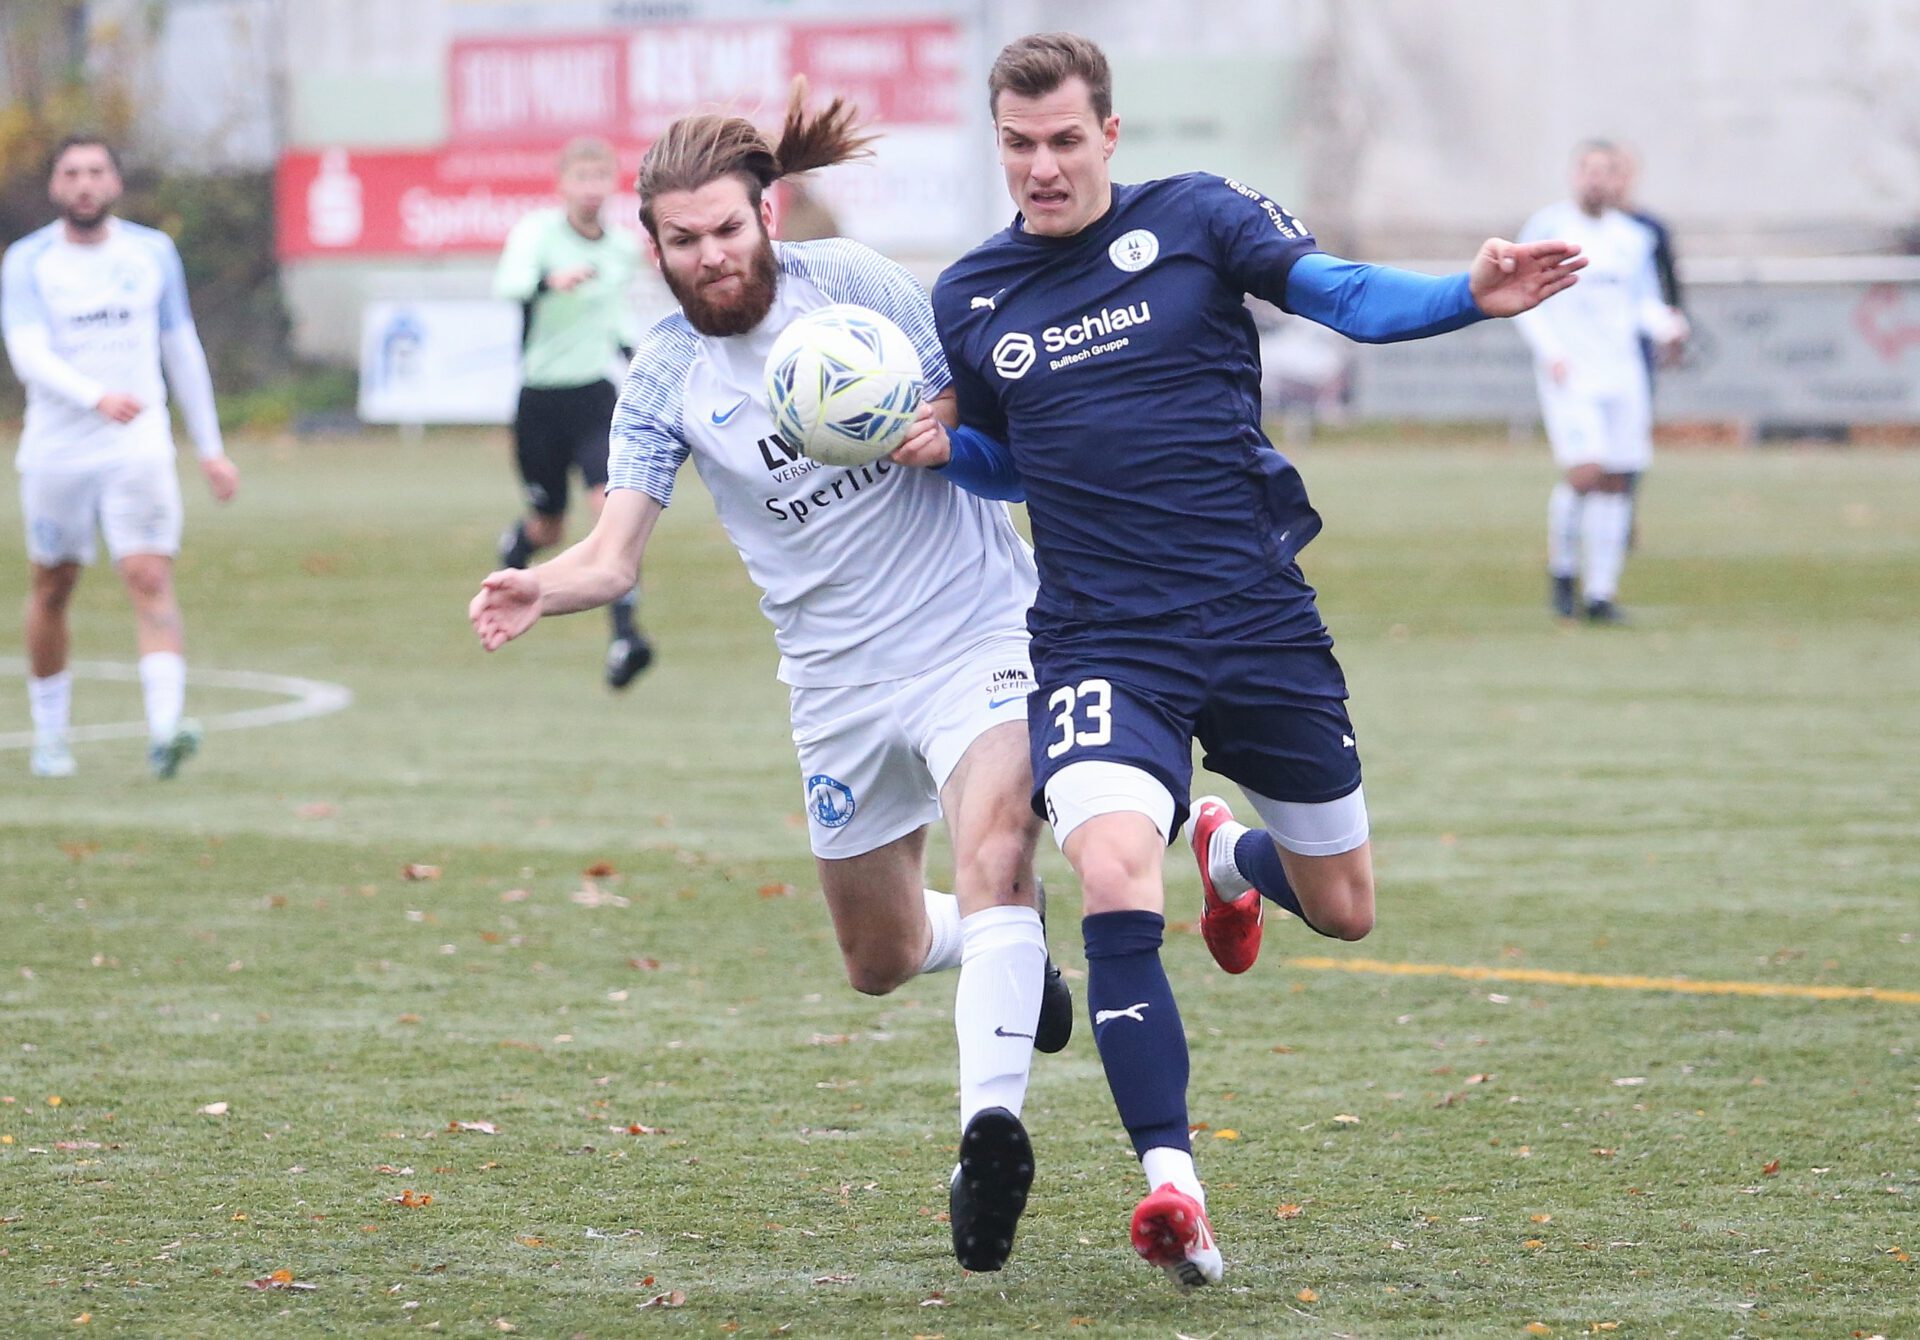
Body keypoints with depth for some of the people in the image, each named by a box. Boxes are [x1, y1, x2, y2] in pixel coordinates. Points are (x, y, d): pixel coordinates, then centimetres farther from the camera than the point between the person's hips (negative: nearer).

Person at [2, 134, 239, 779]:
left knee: (151, 580, -15)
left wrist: (210, 448, 16)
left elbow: (183, 350, 15)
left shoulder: (153, 253, 7)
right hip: (56, 453, 0)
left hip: (139, 451, 0)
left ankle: (165, 730, -27)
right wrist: (98, 398, -34)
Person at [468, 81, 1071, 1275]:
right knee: (881, 962, 15)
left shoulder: (854, 283, -8)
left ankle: (993, 1131, -30)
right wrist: (540, 590, -31)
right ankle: (1010, 947, 49)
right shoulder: (663, 380, -3)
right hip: (841, 680, 4)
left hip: (978, 628, -4)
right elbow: (616, 556, -9)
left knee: (993, 858, -29)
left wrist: (942, 429, -23)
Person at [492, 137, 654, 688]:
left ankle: (624, 635, -26)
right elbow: (508, 283, -32)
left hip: (598, 395, 2)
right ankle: (514, 547, 51)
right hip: (540, 399, -2)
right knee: (548, 528, 12)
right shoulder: (538, 231, -11)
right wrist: (551, 282, -50)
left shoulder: (624, 246, 5)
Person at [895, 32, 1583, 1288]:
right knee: (1116, 886, -26)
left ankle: (1234, 853, 49)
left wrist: (1469, 295, -32)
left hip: (1260, 621, 0)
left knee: (1341, 906, 12)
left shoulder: (1195, 219, -2)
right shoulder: (970, 297, 7)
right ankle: (1173, 1186, -24)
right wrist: (946, 449, -1)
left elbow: (1346, 294, -13)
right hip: (1104, 645, 0)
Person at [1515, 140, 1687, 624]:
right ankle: (1562, 567, 5)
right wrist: (1550, 351, -12)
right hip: (1569, 375, -5)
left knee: (1616, 481, 2)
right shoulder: (1547, 226, -1)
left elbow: (1644, 302, 17)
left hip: (1622, 372, 5)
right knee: (1585, 471, -18)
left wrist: (1665, 325, -5)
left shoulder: (1634, 238, 11)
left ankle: (1601, 592, 10)